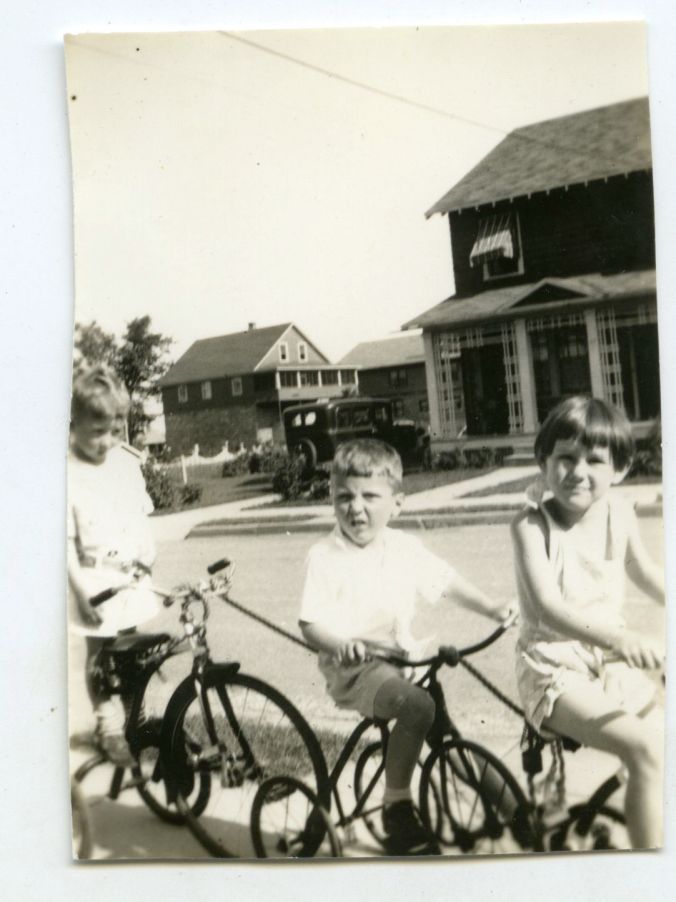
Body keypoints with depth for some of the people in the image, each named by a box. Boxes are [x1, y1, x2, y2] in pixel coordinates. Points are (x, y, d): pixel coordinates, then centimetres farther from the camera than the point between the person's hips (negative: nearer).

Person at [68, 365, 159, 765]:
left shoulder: (126, 460, 1)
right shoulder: (67, 474, -15)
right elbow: (66, 540, -15)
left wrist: (148, 554, -2)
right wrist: (81, 590, -18)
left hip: (132, 576, 5)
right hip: (96, 579, -5)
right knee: (100, 655, 6)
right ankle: (109, 726, 22)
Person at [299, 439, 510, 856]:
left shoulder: (405, 547, 3)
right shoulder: (324, 557, -12)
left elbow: (447, 581, 14)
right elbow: (311, 624, -15)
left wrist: (495, 609, 6)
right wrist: (341, 643, -35)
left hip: (401, 657, 6)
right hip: (353, 666, -6)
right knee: (418, 705, -30)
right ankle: (397, 807, -14)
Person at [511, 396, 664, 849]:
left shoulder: (620, 515, -1)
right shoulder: (532, 526, -18)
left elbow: (644, 573, 18)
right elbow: (549, 606, -32)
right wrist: (619, 637, -46)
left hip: (611, 661, 7)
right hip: (555, 665, -6)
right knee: (646, 750, -22)